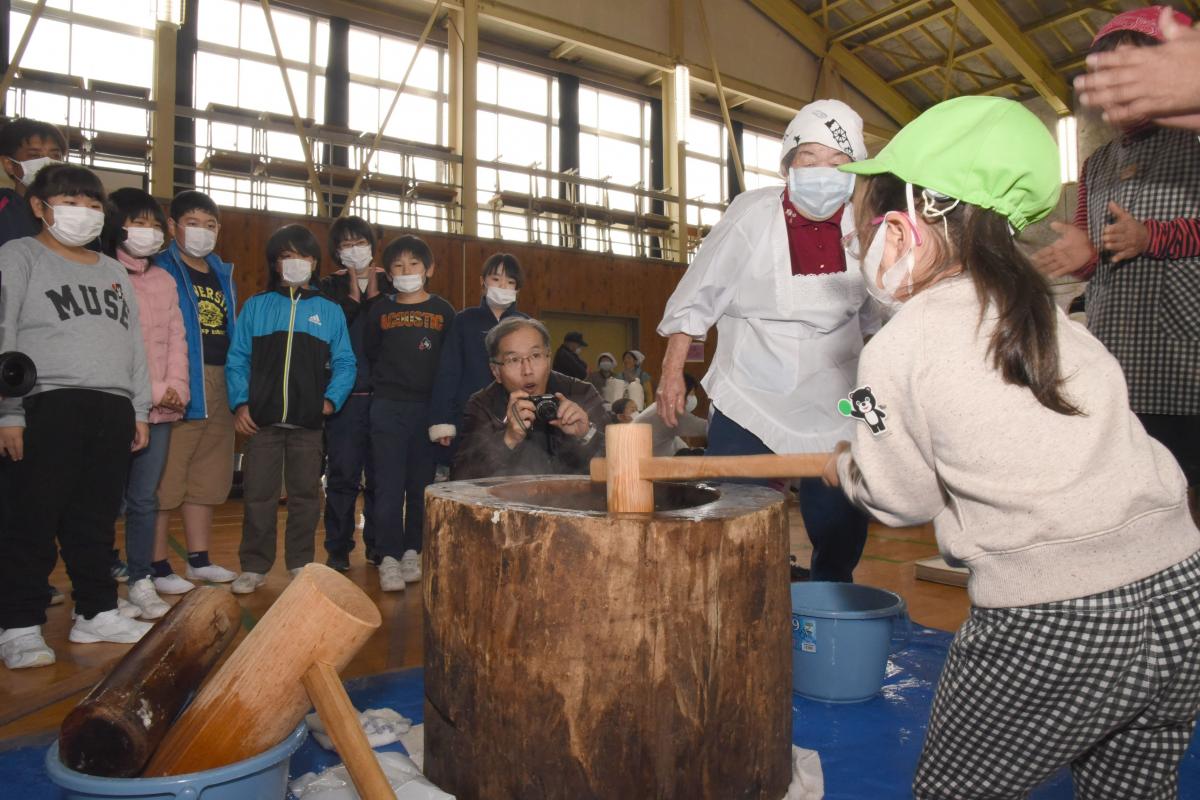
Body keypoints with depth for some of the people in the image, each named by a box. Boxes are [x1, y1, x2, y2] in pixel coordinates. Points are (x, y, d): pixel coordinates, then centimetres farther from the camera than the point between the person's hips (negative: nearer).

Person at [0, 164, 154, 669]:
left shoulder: (113, 271, 21)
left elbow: (134, 344, 20)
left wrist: (139, 409, 14)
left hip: (113, 409, 5)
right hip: (47, 405, -5)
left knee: (97, 519, 10)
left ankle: (96, 612, 20)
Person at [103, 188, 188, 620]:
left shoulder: (164, 281, 15)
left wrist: (177, 387, -1)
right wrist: (152, 391, -11)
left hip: (160, 409, 5)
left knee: (144, 498, 10)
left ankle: (141, 581, 18)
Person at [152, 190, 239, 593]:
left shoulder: (224, 274, 17)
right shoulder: (160, 270, -4)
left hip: (220, 386, 7)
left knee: (208, 477, 13)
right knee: (165, 477, -3)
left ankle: (199, 559, 24)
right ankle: (156, 567, 8)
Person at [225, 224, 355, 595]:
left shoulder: (330, 311, 8)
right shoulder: (256, 306, 7)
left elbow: (345, 363, 5)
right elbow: (237, 359, 4)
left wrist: (332, 398, -8)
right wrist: (239, 403, -6)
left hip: (308, 423, 1)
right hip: (261, 421, 0)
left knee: (305, 496, 9)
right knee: (258, 495, 3)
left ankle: (301, 565, 20)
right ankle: (254, 567, 15)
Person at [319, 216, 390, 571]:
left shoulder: (388, 285, 14)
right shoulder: (330, 287, 10)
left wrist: (374, 291, -1)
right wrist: (354, 293, -4)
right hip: (344, 394, -1)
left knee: (380, 474, 4)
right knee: (343, 473, -1)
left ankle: (378, 544, 16)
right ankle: (338, 549, 9)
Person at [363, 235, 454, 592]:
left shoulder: (443, 311, 3)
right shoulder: (380, 310, 6)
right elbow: (368, 355, 15)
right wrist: (388, 381, 6)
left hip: (428, 408, 0)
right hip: (388, 408, 0)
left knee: (421, 485, 6)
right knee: (390, 485, -2)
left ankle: (412, 552, 18)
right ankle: (389, 558, 3)